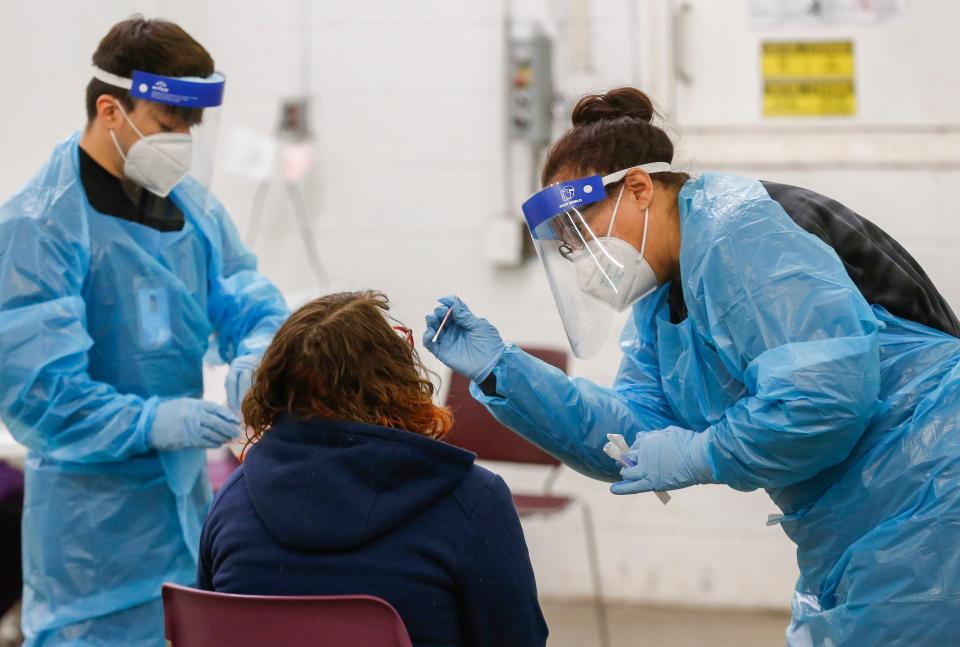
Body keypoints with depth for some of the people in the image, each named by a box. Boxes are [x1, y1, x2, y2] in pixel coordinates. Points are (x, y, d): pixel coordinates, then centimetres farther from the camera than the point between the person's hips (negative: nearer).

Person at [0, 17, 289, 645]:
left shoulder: (191, 203, 7)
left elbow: (248, 299, 8)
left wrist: (256, 354, -16)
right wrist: (158, 422, -29)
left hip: (188, 494, 8)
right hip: (95, 516, -7)